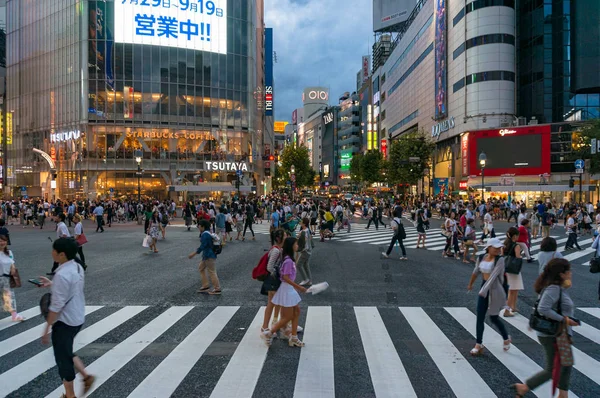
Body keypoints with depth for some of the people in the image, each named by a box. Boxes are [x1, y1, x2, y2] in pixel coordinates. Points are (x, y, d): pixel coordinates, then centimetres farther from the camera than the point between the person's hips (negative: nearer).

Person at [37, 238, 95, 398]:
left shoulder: (62, 275, -26)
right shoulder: (77, 268, 1)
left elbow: (57, 306, -23)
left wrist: (47, 328, -14)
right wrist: (52, 284, 14)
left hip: (65, 321, -8)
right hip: (78, 318, 8)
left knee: (63, 358, 10)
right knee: (66, 352, 27)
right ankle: (86, 376, 26)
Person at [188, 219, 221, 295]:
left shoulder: (205, 234, -21)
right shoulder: (207, 232, 11)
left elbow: (202, 246, -23)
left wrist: (193, 254, -18)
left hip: (209, 256, -11)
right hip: (207, 255, 11)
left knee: (212, 272, -1)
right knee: (201, 268, 19)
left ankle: (217, 289, 9)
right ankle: (205, 286, 24)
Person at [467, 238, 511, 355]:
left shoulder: (500, 260, -15)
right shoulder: (481, 258, 0)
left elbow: (494, 275, -23)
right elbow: (476, 272, 16)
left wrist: (484, 291, -30)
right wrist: (470, 284, 28)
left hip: (495, 289, -4)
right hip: (484, 288, 5)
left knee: (494, 318, 9)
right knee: (480, 317, 1)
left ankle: (506, 339, 37)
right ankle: (479, 344, 9)